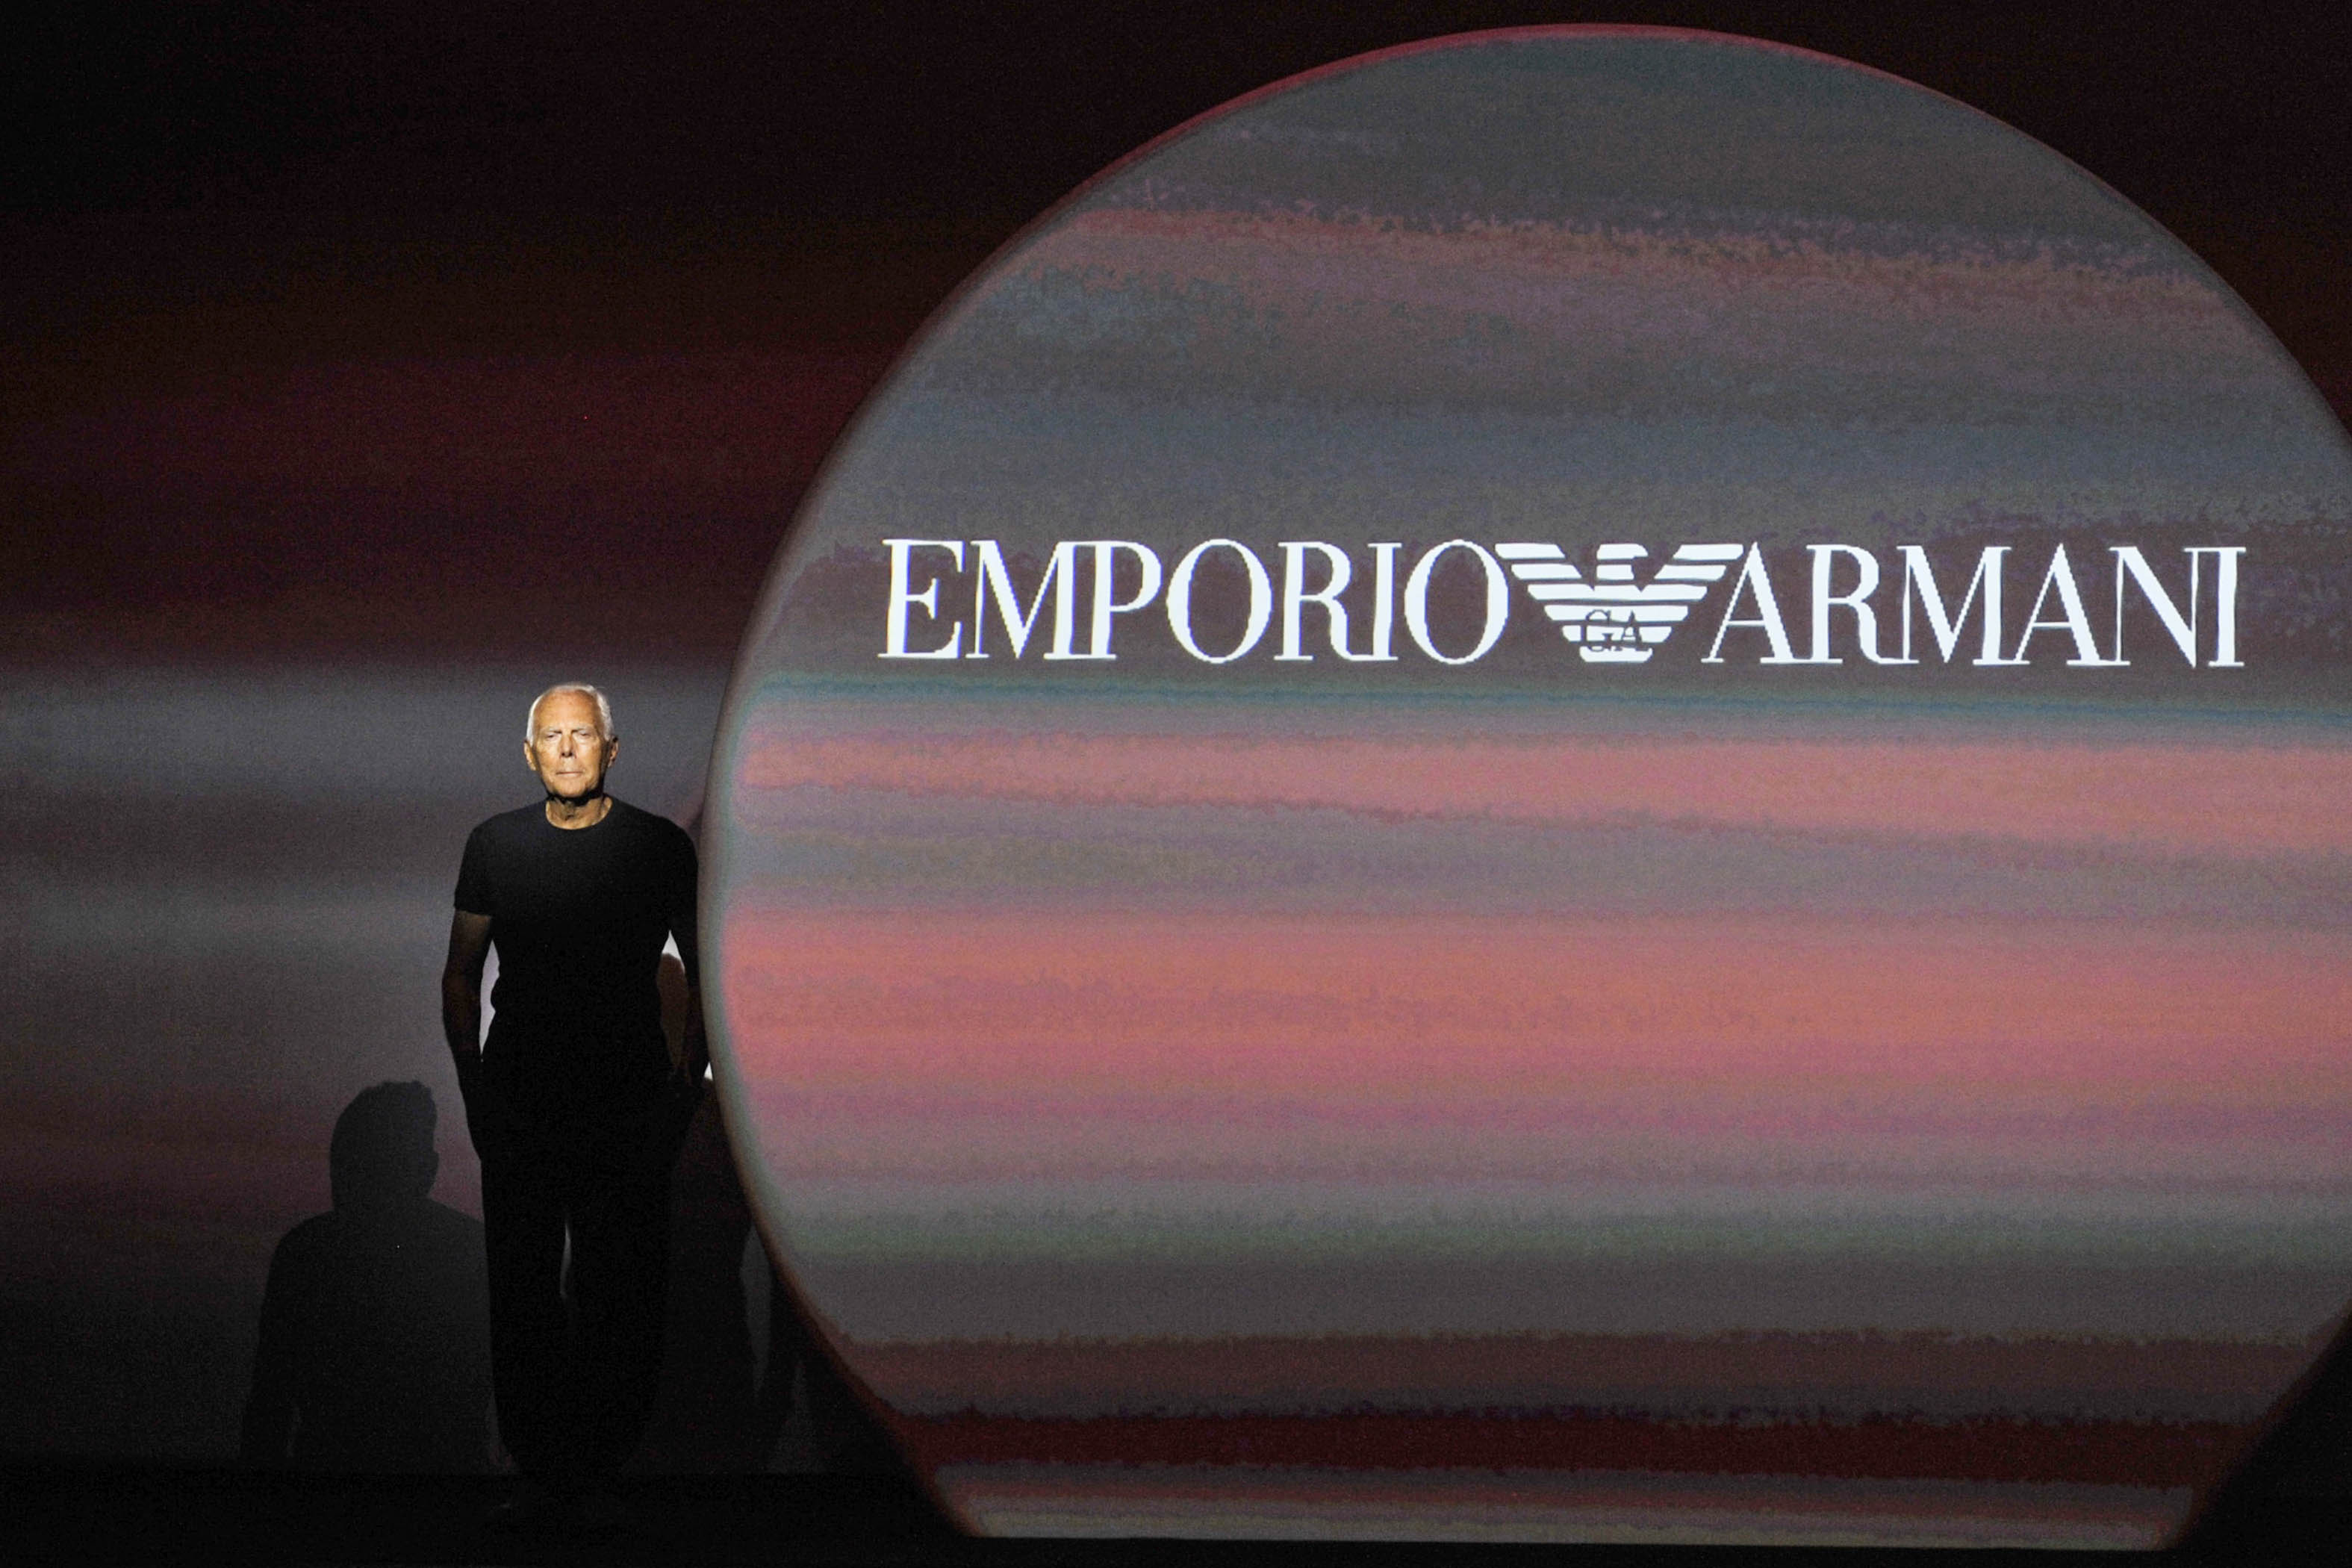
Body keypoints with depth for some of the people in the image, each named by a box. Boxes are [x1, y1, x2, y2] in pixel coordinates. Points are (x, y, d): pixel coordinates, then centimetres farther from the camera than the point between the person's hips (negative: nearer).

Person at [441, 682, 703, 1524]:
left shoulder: (660, 846, 4)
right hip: (520, 1099, 1)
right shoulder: (496, 844, 9)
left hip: (629, 1102, -1)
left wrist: (686, 1082, -2)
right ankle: (543, 1473, 2)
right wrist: (473, 1080, 3)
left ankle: (605, 1464, 4)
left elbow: (704, 973, 9)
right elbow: (461, 974, 15)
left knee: (622, 1292, -5)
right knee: (522, 1290, -3)